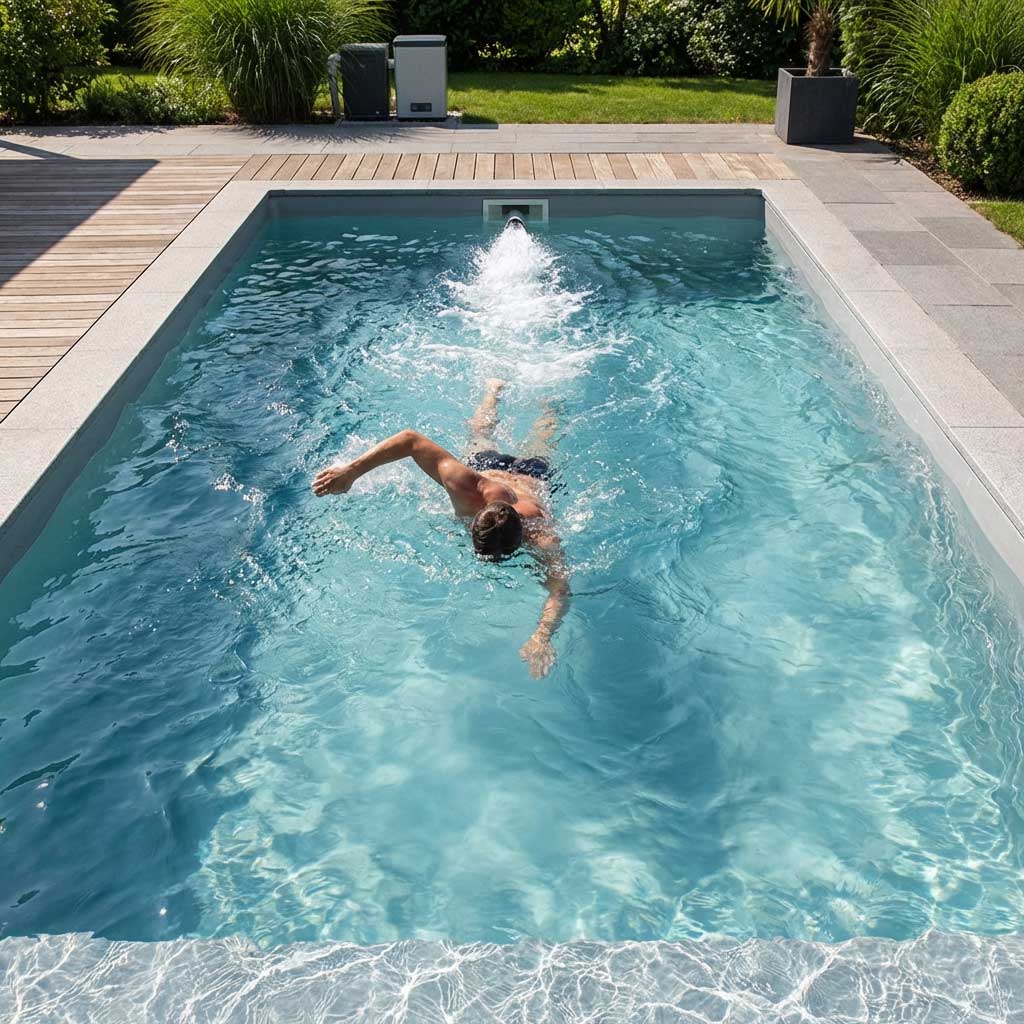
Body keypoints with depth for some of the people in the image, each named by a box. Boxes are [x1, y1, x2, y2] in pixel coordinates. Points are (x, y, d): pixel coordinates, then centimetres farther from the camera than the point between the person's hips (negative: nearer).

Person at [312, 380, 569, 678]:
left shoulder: (541, 533, -53)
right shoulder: (465, 486, -50)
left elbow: (559, 589, -58)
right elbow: (411, 439, -45)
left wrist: (541, 637, -77)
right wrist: (351, 471, -51)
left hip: (531, 475, -1)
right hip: (488, 464, 1)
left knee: (538, 445, 37)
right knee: (481, 433, 39)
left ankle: (546, 403, 65)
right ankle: (494, 389, 66)